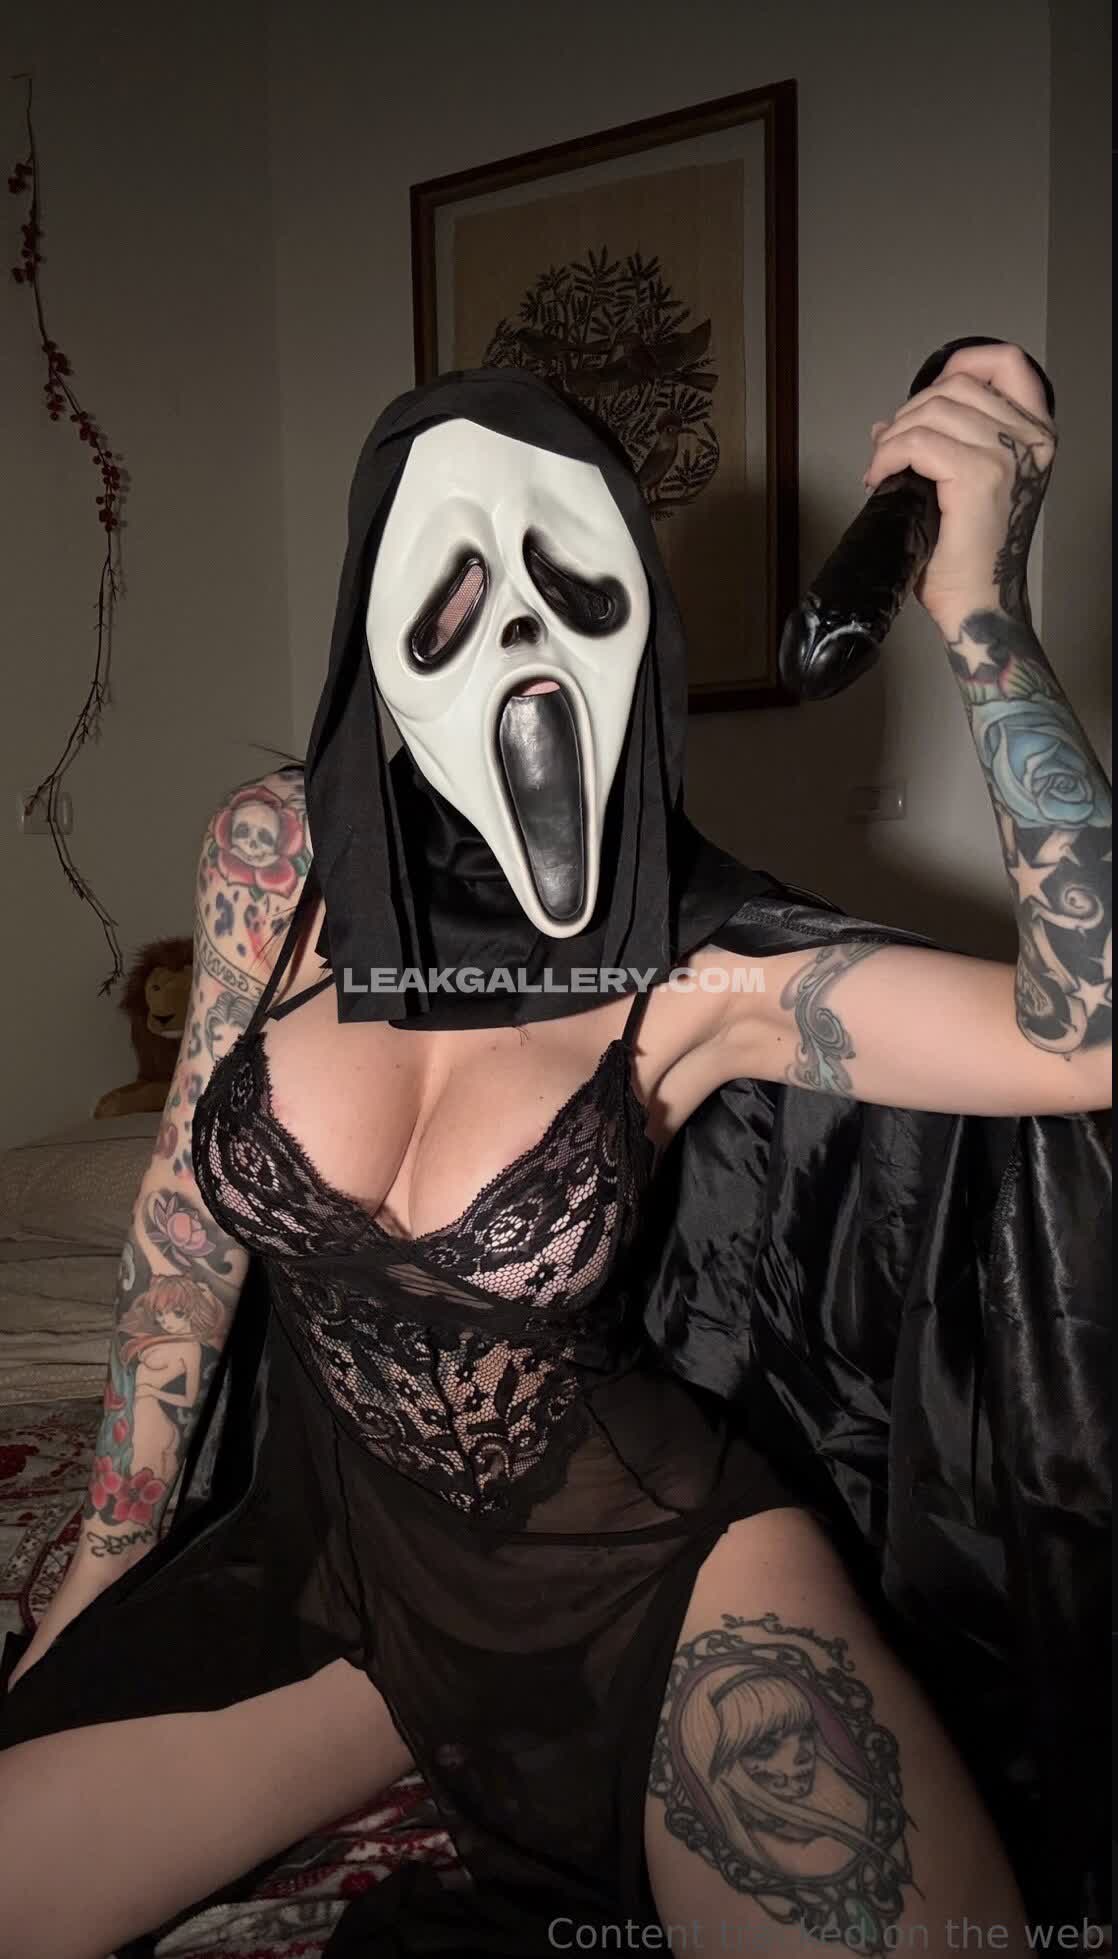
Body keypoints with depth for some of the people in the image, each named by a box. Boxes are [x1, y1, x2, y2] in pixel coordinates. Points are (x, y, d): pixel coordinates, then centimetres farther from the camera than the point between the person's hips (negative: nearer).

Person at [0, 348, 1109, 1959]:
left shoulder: (707, 970, -18)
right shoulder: (277, 853, -11)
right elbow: (192, 1209, -1)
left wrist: (981, 612, -35)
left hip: (648, 1563, -2)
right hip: (331, 1536, 3)